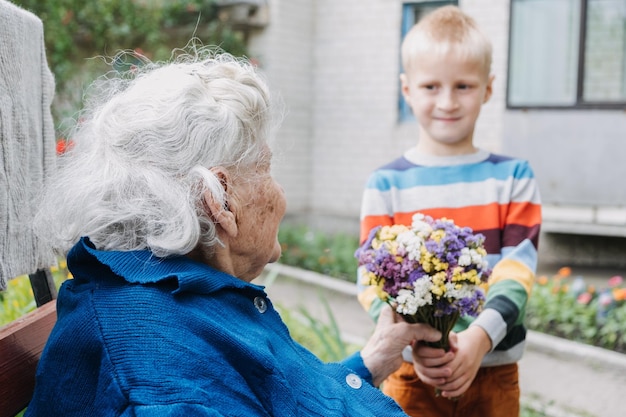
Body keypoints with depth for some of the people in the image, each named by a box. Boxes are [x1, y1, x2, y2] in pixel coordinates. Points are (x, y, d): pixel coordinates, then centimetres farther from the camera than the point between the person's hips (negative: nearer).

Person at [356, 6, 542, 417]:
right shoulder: (386, 184, -1)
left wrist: (480, 336, -24)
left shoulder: (513, 177, 1)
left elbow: (517, 270, -8)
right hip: (412, 373, -1)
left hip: (494, 372, 1)